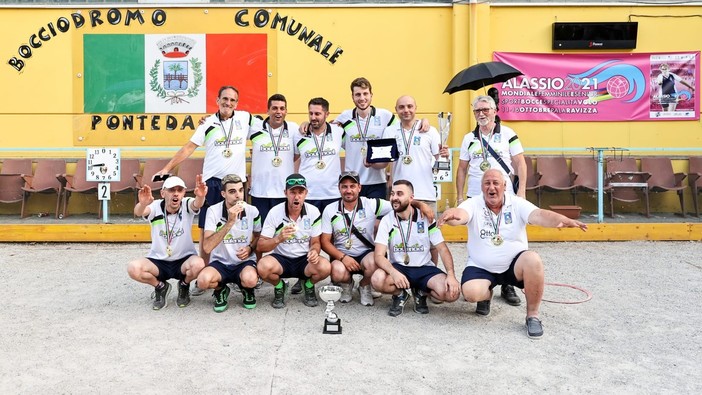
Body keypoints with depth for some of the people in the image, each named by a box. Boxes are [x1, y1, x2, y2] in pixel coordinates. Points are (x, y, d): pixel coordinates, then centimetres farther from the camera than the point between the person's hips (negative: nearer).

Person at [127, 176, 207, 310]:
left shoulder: (187, 205, -10)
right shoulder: (156, 206, -10)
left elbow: (197, 204, -34)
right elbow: (138, 212, -31)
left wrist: (200, 197, -60)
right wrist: (143, 203, -57)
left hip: (184, 260, -1)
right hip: (158, 261, 1)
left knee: (198, 265, -34)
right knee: (133, 268, -26)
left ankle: (184, 286, 3)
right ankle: (161, 287, 6)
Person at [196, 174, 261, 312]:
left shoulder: (252, 211, -5)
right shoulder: (213, 211, -13)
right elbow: (207, 247, -25)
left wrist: (250, 248, -7)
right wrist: (230, 222, -30)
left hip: (245, 262, 0)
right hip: (220, 262, 0)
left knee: (250, 279, -35)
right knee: (203, 280, -33)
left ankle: (247, 290, 5)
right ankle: (220, 290, 5)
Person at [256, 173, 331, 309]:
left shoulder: (313, 212, -7)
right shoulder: (275, 213, -12)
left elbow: (315, 242, 3)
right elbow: (260, 247, -12)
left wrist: (314, 251, -22)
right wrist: (278, 239, -32)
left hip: (304, 259, 1)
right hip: (280, 259, -1)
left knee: (325, 267, -30)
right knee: (264, 266, -34)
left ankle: (309, 285, 7)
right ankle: (279, 287, 3)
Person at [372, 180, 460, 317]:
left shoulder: (425, 218, -5)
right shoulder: (386, 221, -6)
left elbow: (442, 249, -4)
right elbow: (379, 255, -14)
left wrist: (451, 275, -21)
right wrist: (394, 273, -35)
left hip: (425, 268, 1)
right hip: (398, 268, -1)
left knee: (452, 292, -25)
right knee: (377, 280, -34)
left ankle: (421, 292, 8)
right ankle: (400, 295, 2)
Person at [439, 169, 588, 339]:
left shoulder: (517, 203, -6)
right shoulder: (473, 204, -8)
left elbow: (539, 215, -24)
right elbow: (461, 214, -30)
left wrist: (562, 220, -46)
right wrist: (451, 215, -57)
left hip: (514, 264, 0)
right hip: (481, 267, 0)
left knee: (533, 260, -32)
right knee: (471, 293, -28)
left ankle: (532, 315, -14)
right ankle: (487, 294, 14)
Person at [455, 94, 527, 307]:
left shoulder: (508, 134, 2)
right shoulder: (469, 139, 10)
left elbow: (520, 164, 1)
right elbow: (462, 169, 12)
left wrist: (522, 190, -8)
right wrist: (459, 196, 6)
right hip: (476, 197, 2)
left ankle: (507, 286, 13)